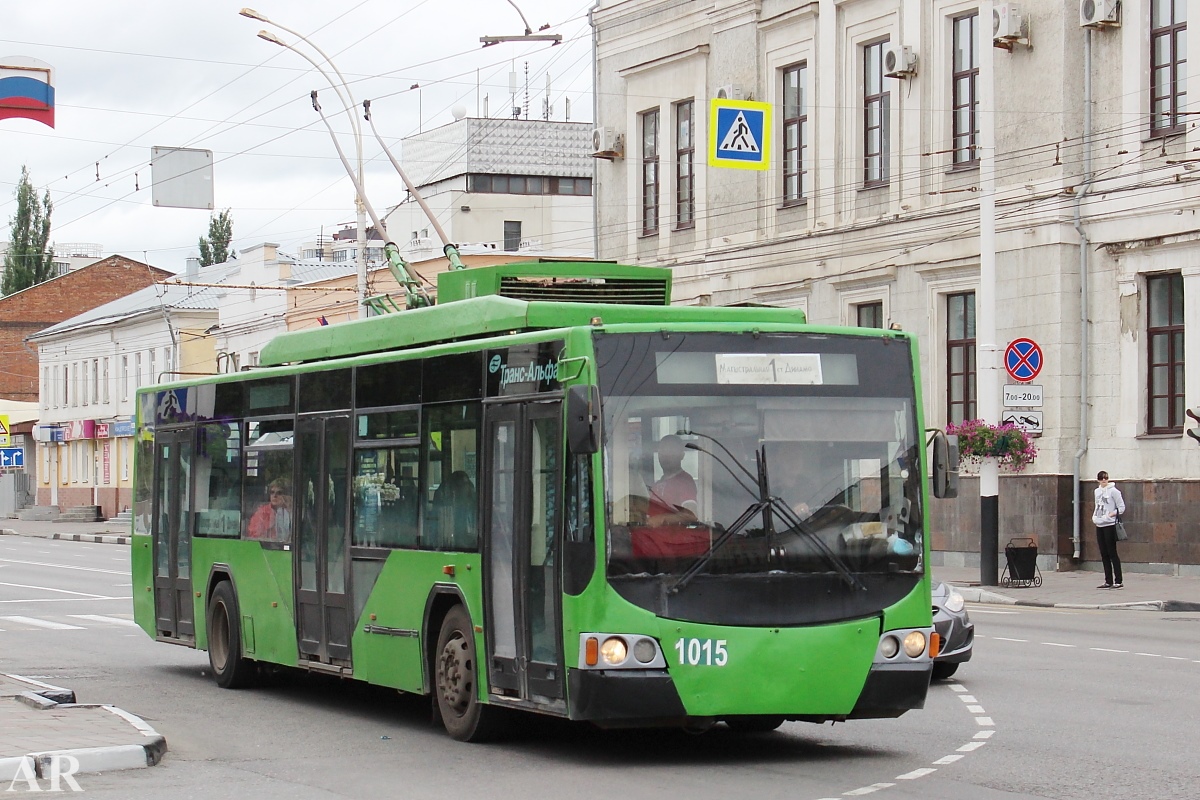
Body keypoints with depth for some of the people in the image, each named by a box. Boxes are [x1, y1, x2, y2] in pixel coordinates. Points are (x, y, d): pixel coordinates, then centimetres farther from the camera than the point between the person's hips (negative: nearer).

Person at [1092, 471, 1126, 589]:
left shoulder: (1113, 491, -8)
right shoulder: (1097, 491, 14)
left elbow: (1121, 507, -8)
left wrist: (1111, 514, -17)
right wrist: (1094, 516, 8)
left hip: (1110, 525, -7)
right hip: (1099, 526, 7)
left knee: (1112, 553, -7)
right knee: (1104, 554, 9)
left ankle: (1118, 582, -4)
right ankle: (1108, 581, 14)